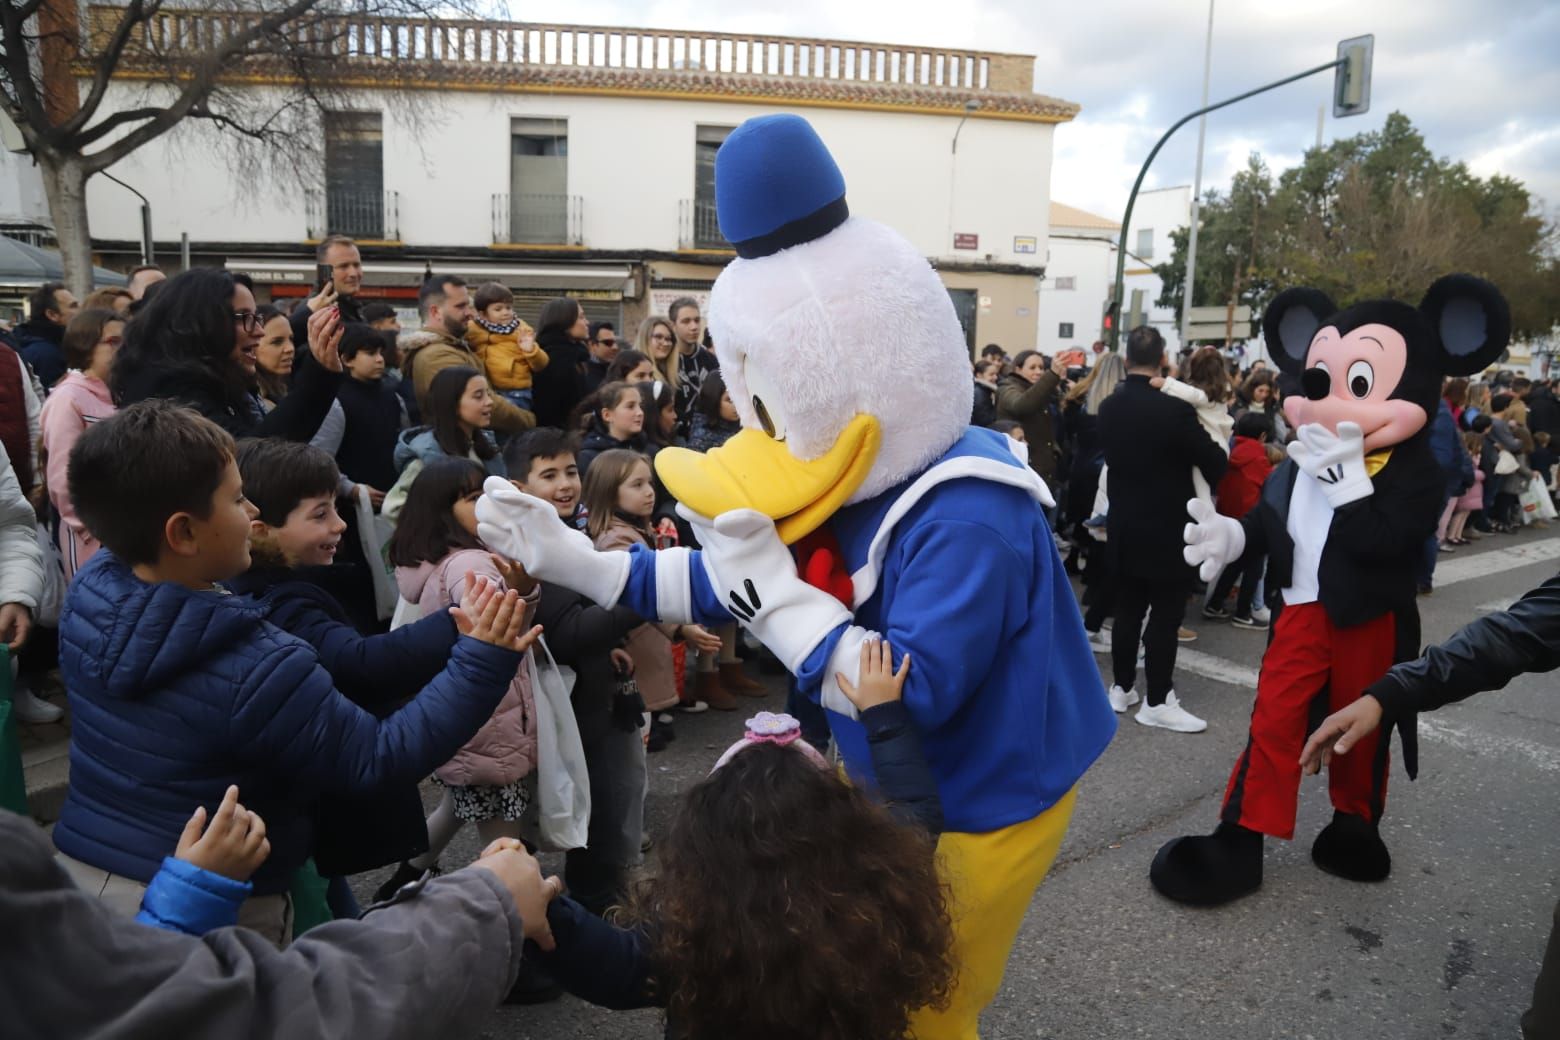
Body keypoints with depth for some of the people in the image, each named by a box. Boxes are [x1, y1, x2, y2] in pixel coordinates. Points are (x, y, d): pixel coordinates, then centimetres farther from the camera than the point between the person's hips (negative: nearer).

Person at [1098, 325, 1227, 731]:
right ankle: (1157, 701, 7)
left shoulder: (1108, 407, 0)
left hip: (1123, 526, 6)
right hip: (1167, 529, -6)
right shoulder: (1174, 409, -19)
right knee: (1165, 614, 2)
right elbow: (1216, 463, -10)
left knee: (1127, 610, 14)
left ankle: (1122, 688, 22)